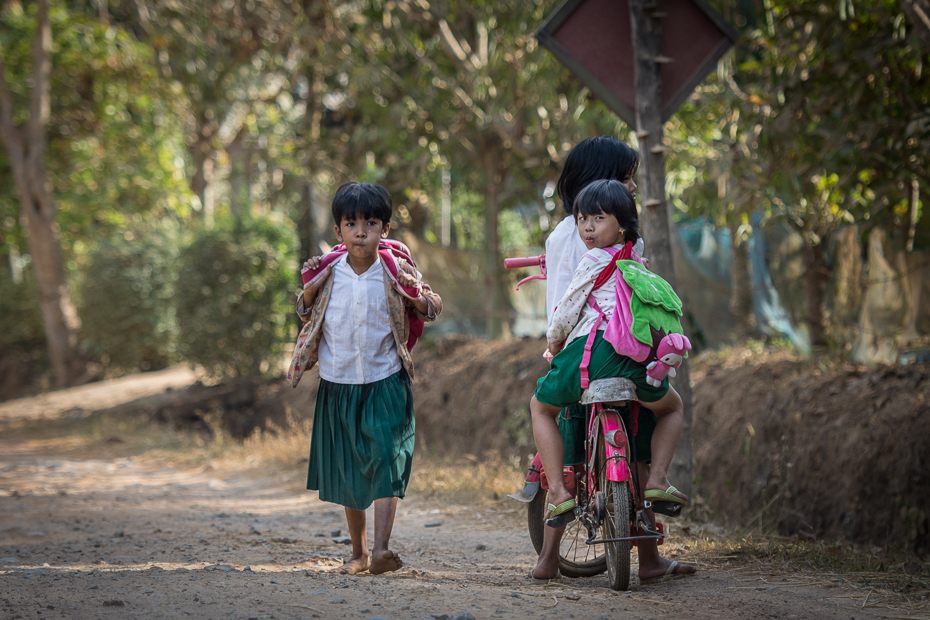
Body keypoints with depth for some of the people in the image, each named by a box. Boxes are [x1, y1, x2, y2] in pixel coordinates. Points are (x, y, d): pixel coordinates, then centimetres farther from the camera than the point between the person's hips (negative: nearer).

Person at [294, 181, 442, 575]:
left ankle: (381, 549, -21)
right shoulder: (329, 274, -1)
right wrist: (310, 287, 1)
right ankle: (358, 552, 25)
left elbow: (433, 310, 8)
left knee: (385, 461, -15)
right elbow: (306, 314, 16)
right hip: (338, 384, 3)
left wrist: (416, 295, -8)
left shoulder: (397, 273, -5)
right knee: (346, 468, 11)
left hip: (385, 383, -3)